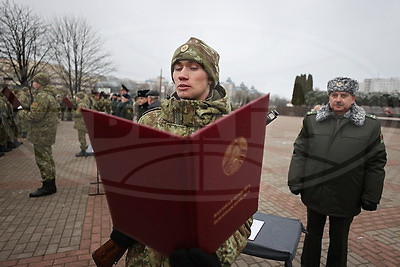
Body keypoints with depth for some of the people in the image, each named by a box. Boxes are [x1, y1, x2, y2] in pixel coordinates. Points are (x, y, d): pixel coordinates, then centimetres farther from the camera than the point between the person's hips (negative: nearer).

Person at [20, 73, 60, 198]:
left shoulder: (42, 96, -18)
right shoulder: (49, 95, 15)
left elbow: (35, 116, -23)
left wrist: (22, 112, -5)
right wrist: (27, 110, 14)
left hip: (42, 132, -10)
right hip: (47, 131, 11)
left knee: (42, 159, -3)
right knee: (47, 158, 16)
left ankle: (48, 186, 4)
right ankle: (50, 185, 26)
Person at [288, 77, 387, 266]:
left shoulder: (371, 126, -3)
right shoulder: (311, 121, -1)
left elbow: (376, 163, -1)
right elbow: (300, 153, 1)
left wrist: (371, 196, -3)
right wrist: (295, 181, -5)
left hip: (345, 199, -1)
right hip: (315, 193, 2)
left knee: (339, 241, 17)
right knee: (312, 236, 19)